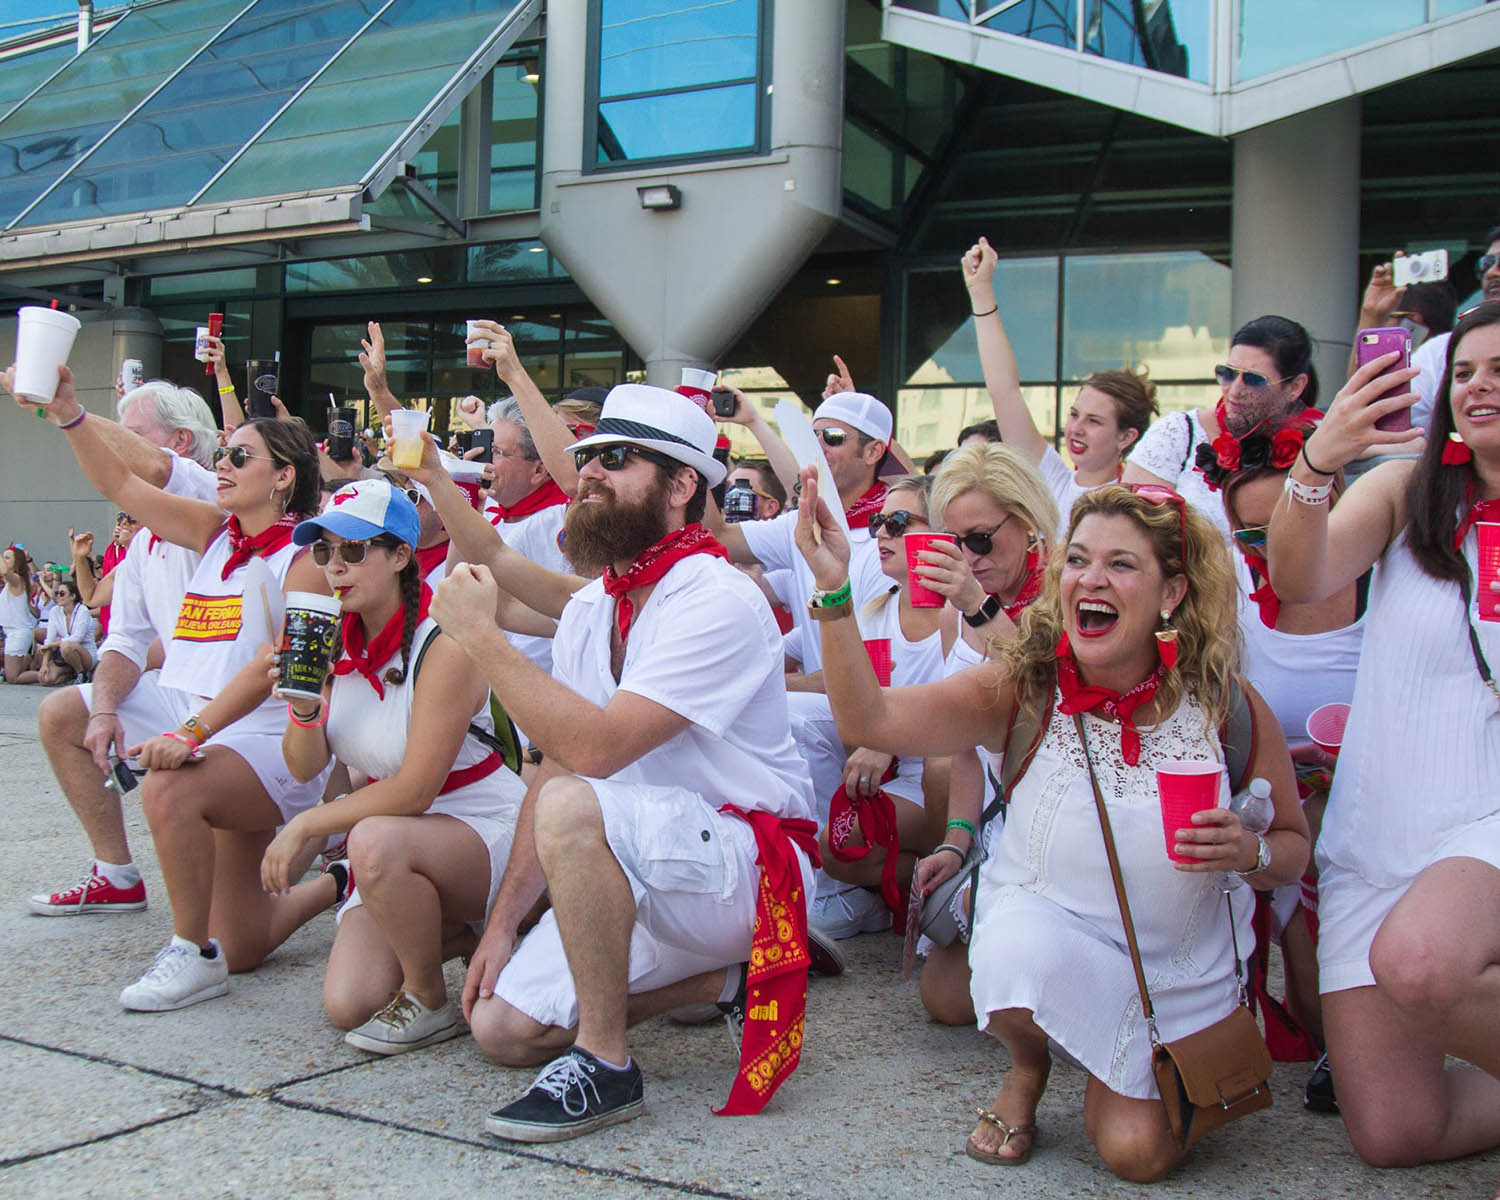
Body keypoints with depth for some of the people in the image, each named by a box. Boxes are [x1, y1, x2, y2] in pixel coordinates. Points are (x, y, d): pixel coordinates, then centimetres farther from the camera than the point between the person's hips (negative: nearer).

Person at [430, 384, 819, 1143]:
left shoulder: (718, 601, -20)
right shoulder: (588, 609, 7)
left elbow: (593, 747, -30)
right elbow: (556, 761, 9)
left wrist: (482, 636, -23)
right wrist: (503, 922, 5)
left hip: (748, 865, -9)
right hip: (641, 876, 9)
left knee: (575, 806, -35)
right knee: (500, 1028, 0)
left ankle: (603, 1065, -19)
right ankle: (721, 976, 12)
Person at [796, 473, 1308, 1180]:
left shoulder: (1226, 708, -13)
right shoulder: (1025, 690, -13)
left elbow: (1293, 844, 0)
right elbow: (870, 720, -24)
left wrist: (1250, 854, -24)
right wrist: (833, 592, -37)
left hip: (1180, 971, 1)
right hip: (1048, 929, -1)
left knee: (1138, 1152, -14)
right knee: (1020, 946, -36)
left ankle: (1106, 1071, 25)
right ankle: (1028, 1069, 2)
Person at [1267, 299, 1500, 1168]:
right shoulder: (1406, 491, 5)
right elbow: (1301, 585, -13)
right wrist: (1315, 465, -30)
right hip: (1379, 835, 2)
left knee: (1420, 959, -37)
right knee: (1393, 1134, -3)